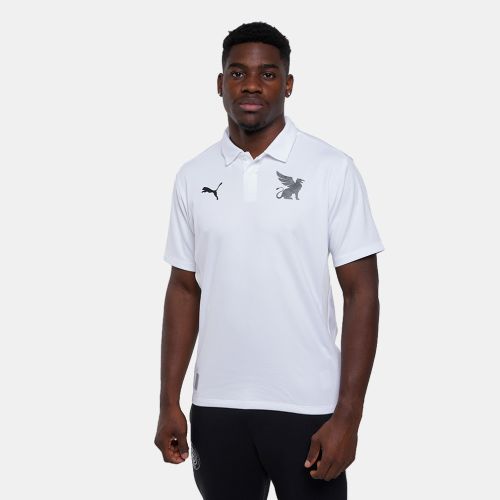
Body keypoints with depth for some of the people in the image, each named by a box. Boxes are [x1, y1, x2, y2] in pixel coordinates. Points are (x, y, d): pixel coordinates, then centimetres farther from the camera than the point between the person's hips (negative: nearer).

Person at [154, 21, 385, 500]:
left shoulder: (332, 169, -6)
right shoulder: (193, 177, 4)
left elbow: (361, 292, -7)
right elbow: (184, 289, 9)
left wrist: (348, 416, -13)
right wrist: (169, 401, 4)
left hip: (306, 406, -3)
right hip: (216, 406, 3)